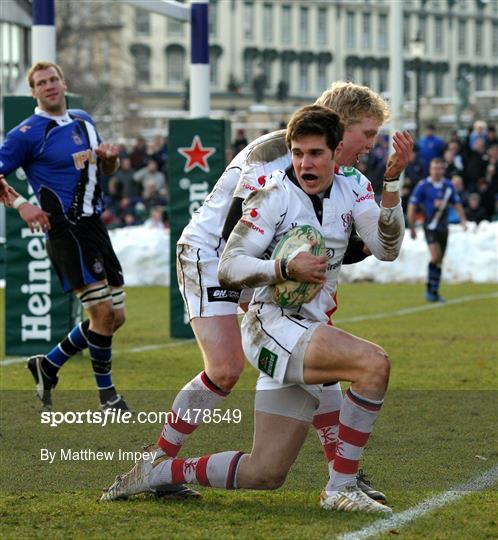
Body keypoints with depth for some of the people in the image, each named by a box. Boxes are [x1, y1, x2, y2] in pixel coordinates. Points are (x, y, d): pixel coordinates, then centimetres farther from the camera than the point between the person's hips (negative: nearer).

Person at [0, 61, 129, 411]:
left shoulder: (84, 121, 15)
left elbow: (107, 169, 26)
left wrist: (110, 156, 4)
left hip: (95, 227, 8)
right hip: (66, 232, -8)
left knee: (115, 316, 8)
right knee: (103, 313, -12)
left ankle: (49, 366, 22)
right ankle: (106, 392, 6)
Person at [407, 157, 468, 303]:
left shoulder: (448, 186, 7)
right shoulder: (423, 186, -7)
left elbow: (457, 204, 16)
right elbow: (412, 207, -5)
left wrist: (463, 220, 1)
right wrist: (412, 228, -6)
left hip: (443, 227, 5)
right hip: (430, 226, -5)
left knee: (439, 261, 7)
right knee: (435, 256, -18)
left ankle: (434, 292, 15)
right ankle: (429, 289, -5)